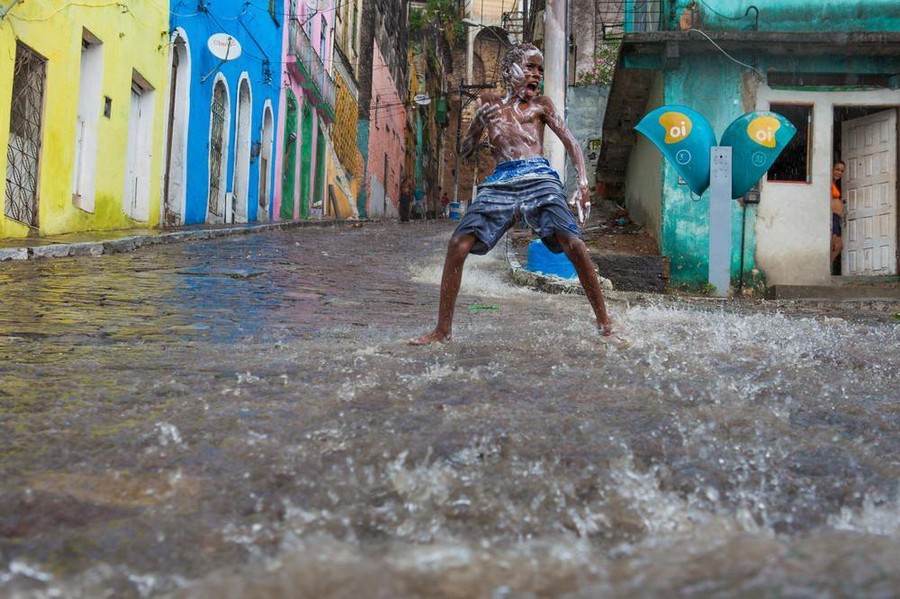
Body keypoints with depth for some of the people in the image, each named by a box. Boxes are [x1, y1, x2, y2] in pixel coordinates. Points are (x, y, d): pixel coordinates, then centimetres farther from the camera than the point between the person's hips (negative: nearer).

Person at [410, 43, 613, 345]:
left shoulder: (541, 104, 17)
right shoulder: (489, 102, 21)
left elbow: (570, 142, 10)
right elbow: (465, 150, 21)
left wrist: (583, 181, -7)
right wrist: (480, 121, 1)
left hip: (539, 179, -1)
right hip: (500, 182, 2)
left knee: (574, 245, -19)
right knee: (458, 244, -13)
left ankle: (604, 322, -7)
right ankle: (443, 329, -4)